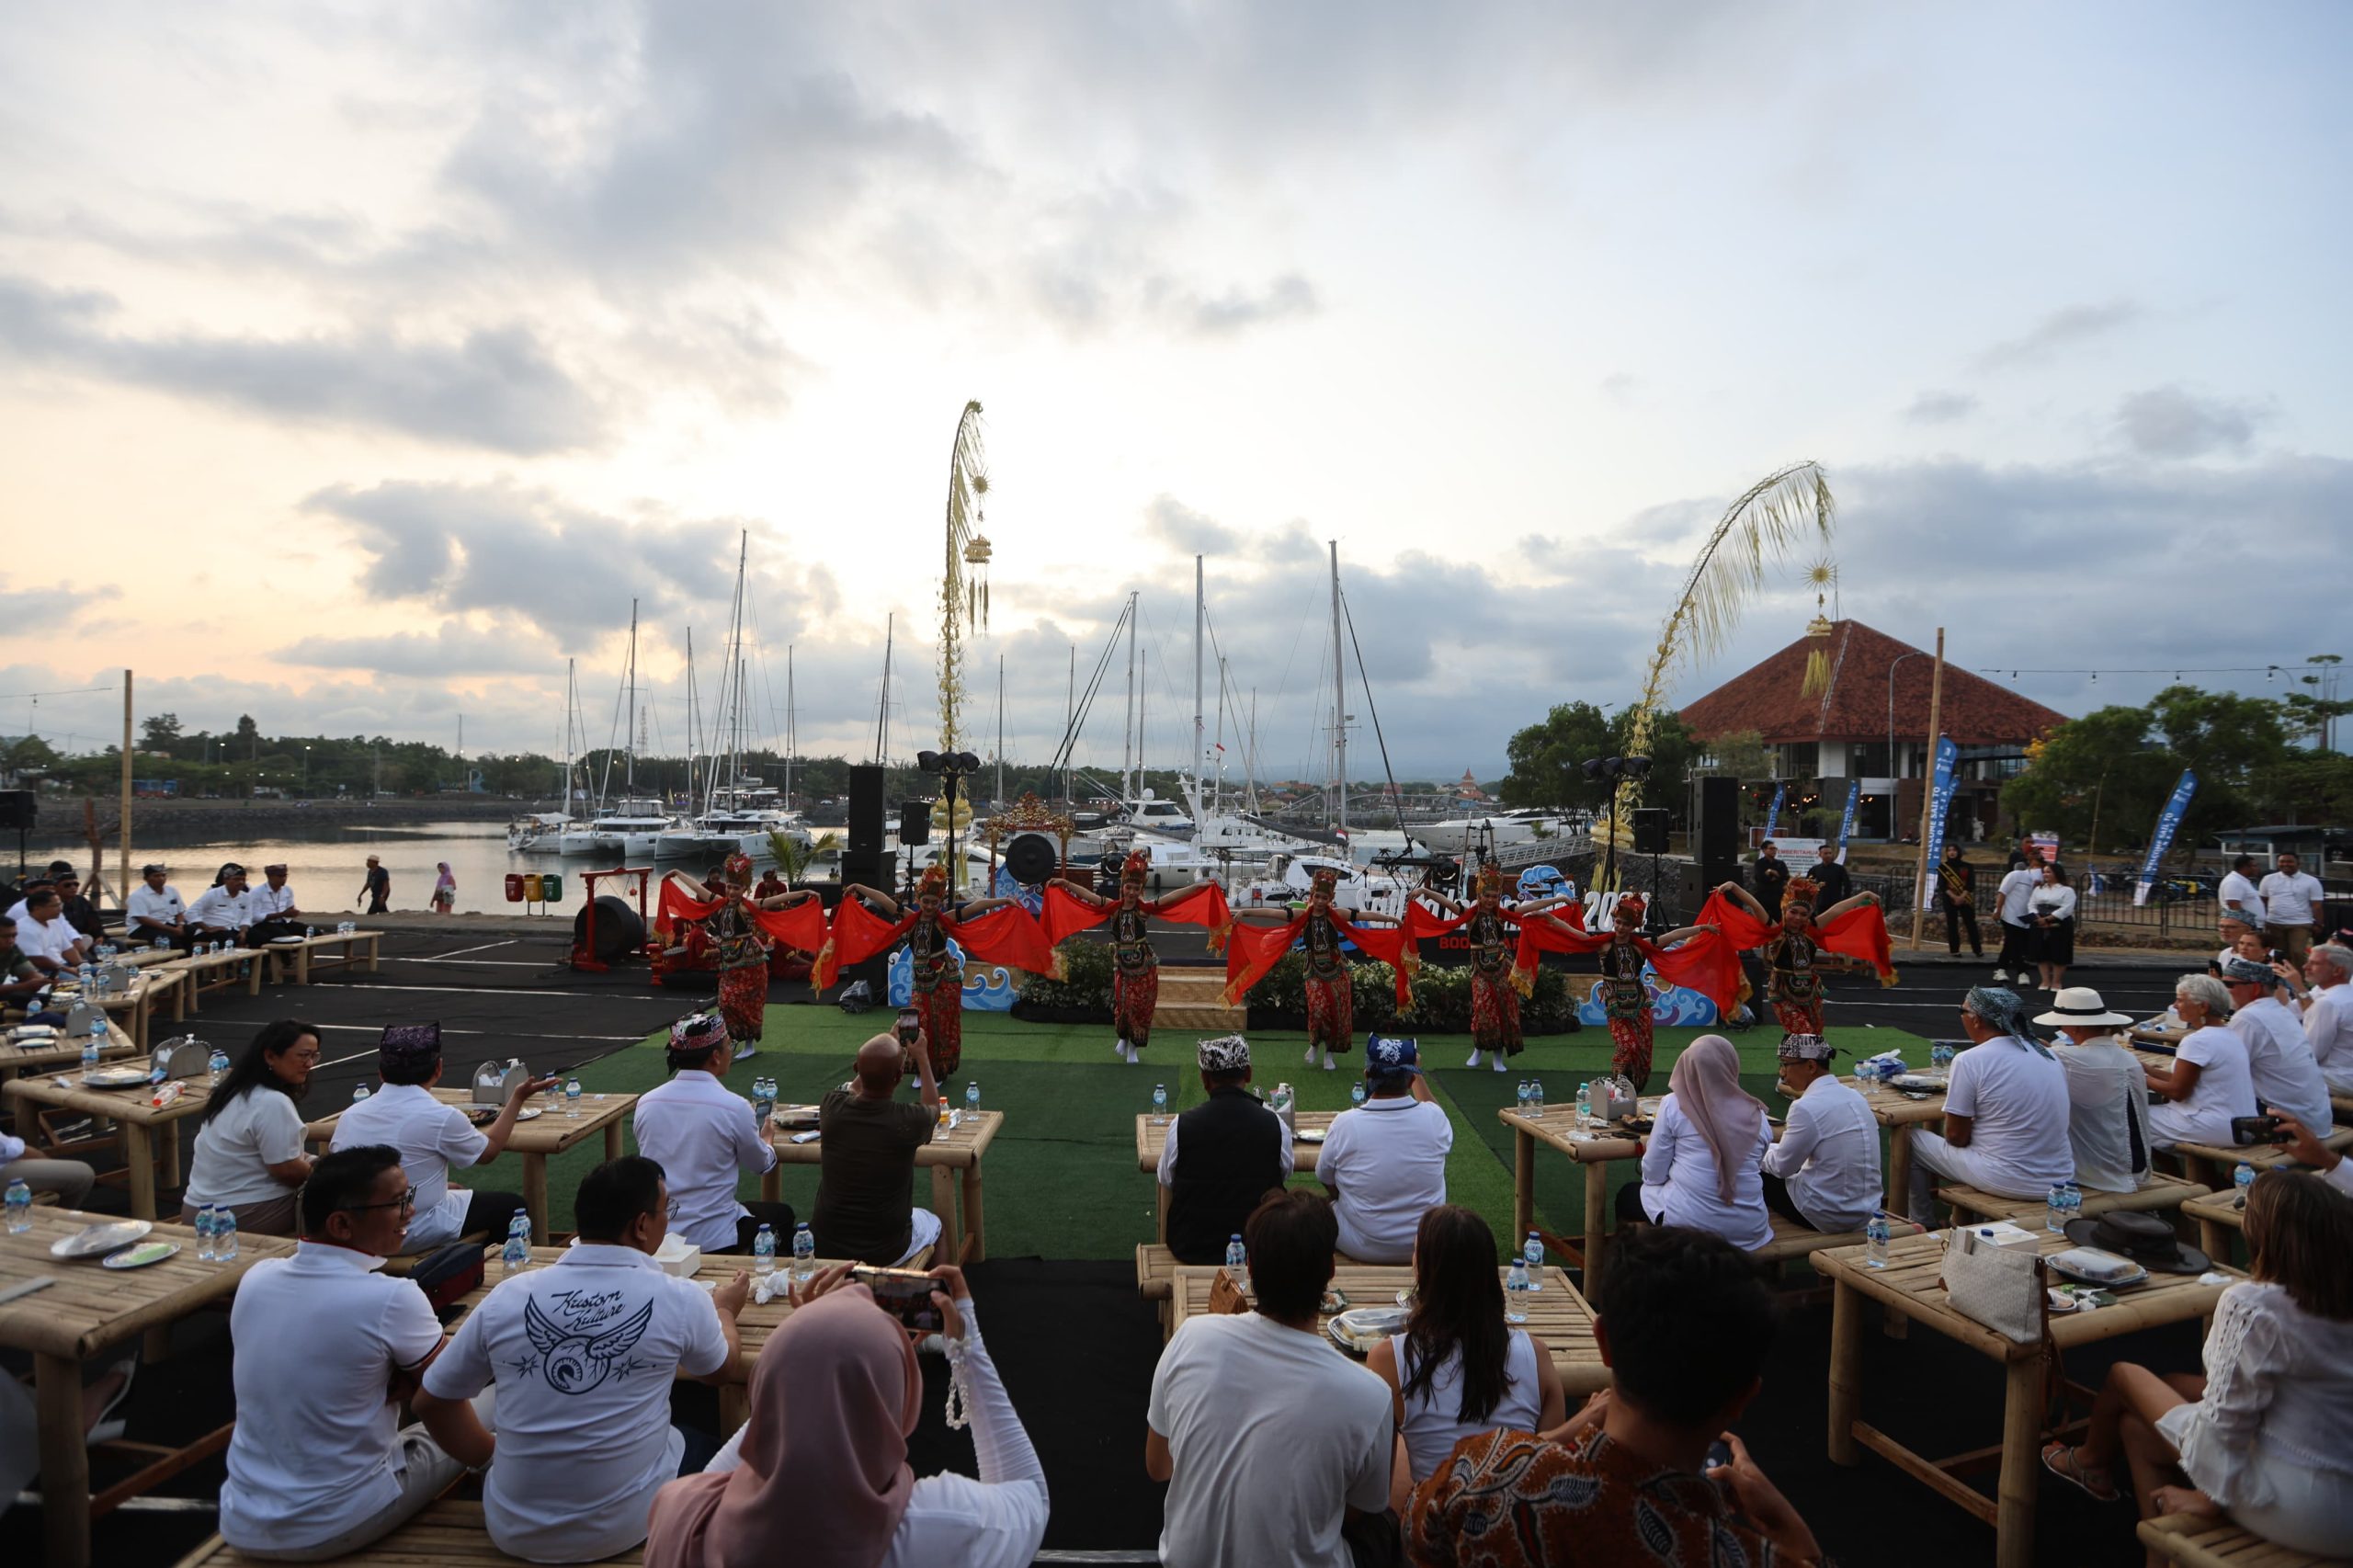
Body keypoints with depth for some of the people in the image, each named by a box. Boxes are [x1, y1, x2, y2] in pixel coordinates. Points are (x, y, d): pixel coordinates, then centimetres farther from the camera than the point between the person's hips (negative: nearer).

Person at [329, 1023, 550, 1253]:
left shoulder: (350, 1115, -1)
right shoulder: (442, 1117, -17)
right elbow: (488, 1150, 1)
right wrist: (517, 1098, 9)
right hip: (414, 1237, -6)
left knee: (456, 1191, 30)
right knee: (511, 1206, 14)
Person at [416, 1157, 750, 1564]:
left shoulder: (506, 1296, -9)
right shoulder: (682, 1299, -13)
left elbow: (431, 1402, 5)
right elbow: (721, 1368, 9)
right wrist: (724, 1309, 28)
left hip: (515, 1533, 3)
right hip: (626, 1528, -3)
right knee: (708, 1447, 26)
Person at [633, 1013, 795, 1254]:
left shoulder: (646, 1103, -5)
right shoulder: (734, 1108, -17)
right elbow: (762, 1166, 1)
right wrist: (765, 1138, 24)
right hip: (713, 1240, -5)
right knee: (782, 1214, 24)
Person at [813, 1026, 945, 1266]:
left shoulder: (832, 1107, -17)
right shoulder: (909, 1121, -24)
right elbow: (934, 1109, 4)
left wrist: (889, 1048, 20)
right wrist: (922, 1058, 14)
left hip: (825, 1245, 2)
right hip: (886, 1251, -2)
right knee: (931, 1222, 30)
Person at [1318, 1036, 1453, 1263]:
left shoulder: (1345, 1123, -21)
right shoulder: (1433, 1118, -16)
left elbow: (1325, 1178, -3)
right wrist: (1417, 1075, 22)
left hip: (1361, 1249, -1)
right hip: (1427, 1247, 2)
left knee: (1329, 1205, 25)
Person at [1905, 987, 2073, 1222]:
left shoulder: (1970, 1060, -14)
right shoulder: (2049, 1055, 4)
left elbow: (1956, 1137, -9)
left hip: (2008, 1182, -6)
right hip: (2061, 1177, 7)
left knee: (1913, 1141, 14)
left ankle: (1923, 1226, 28)